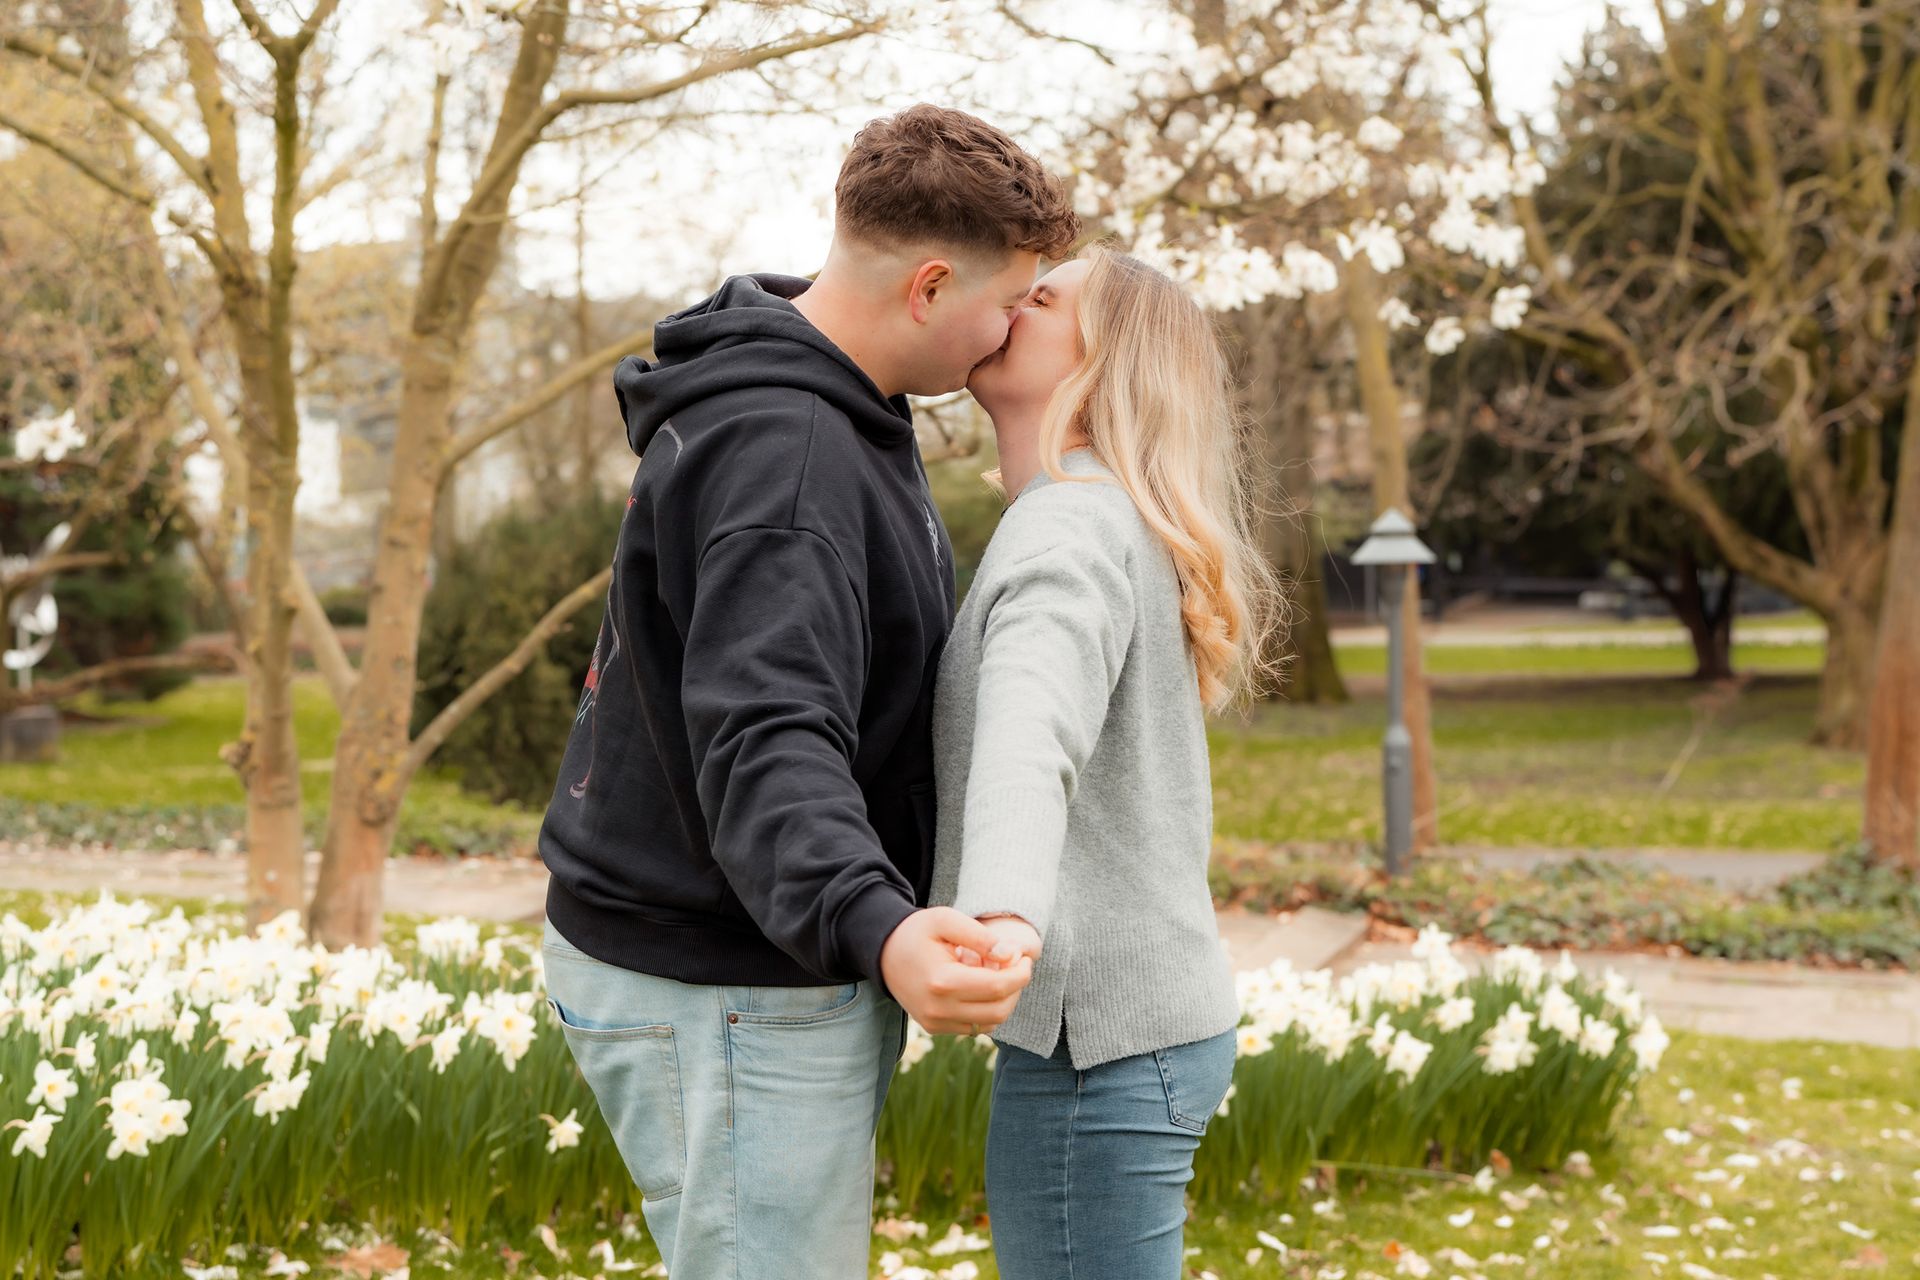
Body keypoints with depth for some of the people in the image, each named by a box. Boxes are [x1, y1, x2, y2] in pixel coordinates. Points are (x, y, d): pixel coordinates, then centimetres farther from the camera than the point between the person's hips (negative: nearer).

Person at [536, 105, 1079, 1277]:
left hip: (785, 963, 11)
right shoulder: (776, 453, -25)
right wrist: (876, 930, -53)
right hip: (722, 992, -11)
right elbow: (763, 741, -37)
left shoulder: (833, 412, 9)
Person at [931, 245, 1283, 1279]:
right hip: (1150, 1013, 10)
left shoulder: (1072, 521, -15)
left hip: (1098, 1039, -10)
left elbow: (1032, 728, -36)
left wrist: (1003, 913, -52)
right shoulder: (1096, 518, 18)